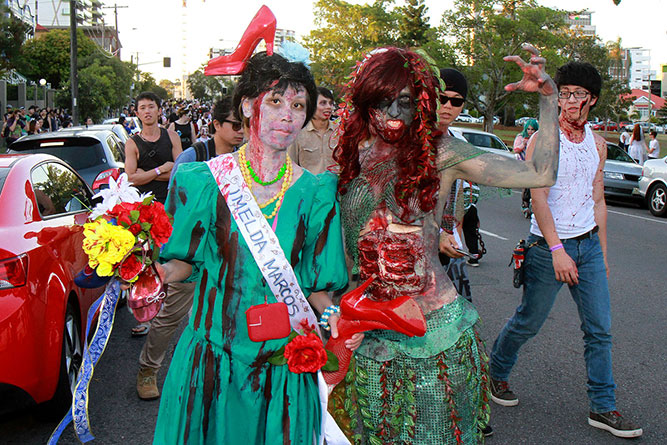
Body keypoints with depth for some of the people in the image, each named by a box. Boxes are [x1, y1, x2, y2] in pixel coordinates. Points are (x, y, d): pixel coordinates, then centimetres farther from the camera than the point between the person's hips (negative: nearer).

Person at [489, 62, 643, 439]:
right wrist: (557, 250, -23)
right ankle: (497, 373, 31)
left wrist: (602, 252, 14)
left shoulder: (597, 144, 10)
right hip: (549, 246, -5)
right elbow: (539, 197, -16)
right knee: (528, 322, 6)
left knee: (600, 329, 5)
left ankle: (604, 408, 16)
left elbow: (598, 202, 16)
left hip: (589, 245, 5)